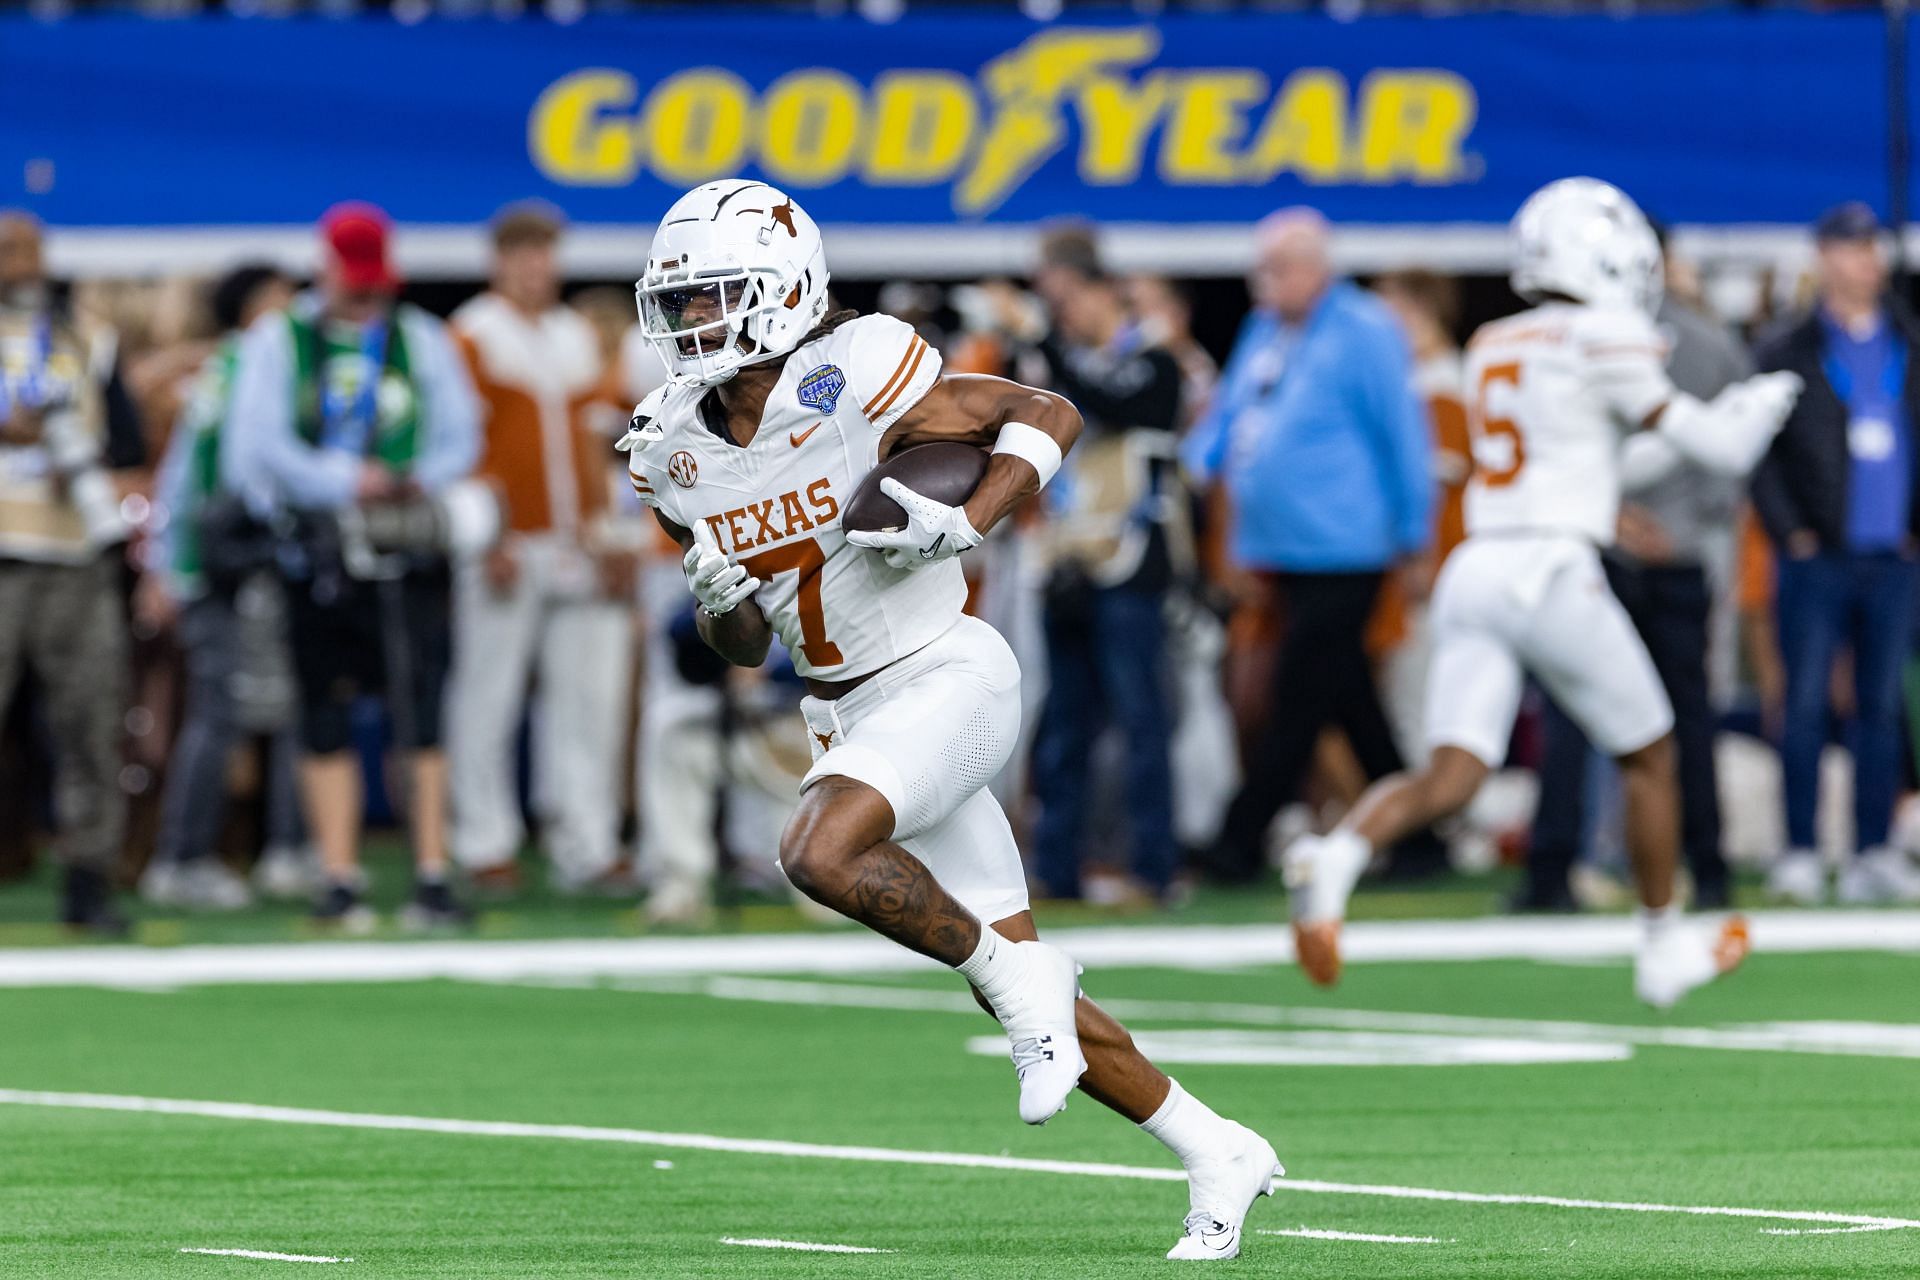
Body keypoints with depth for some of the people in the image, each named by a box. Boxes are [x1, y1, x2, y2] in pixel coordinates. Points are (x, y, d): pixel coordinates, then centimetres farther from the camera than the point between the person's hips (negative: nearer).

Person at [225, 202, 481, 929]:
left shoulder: (422, 339, 14)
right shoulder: (277, 342, 8)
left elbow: (460, 432, 9)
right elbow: (260, 444, -1)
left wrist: (421, 480, -11)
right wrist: (344, 482, -12)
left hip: (410, 549, 0)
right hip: (317, 555, 0)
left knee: (423, 717, -7)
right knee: (326, 723, 1)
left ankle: (432, 877, -6)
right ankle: (338, 879, 5)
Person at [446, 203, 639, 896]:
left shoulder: (578, 336, 17)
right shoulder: (473, 337, -4)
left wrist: (603, 532, 10)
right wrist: (488, 540, -15)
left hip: (575, 547, 6)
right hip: (507, 547, -6)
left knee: (589, 695, 2)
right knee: (488, 696, -1)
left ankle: (585, 848, 4)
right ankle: (486, 846, 6)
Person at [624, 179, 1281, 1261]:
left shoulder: (847, 378, -16)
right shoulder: (680, 450, 4)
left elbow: (1050, 417, -10)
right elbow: (747, 647, 13)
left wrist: (963, 525, -23)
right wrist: (718, 601, -10)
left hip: (947, 676, -7)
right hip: (848, 713, 7)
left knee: (821, 854, -31)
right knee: (1028, 998, 6)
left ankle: (1019, 977, -9)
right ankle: (1218, 1154, 19)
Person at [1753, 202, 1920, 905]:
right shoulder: (1787, 353, 2)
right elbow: (1759, 452, 0)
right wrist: (1791, 532, -9)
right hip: (1817, 558, -3)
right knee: (1807, 707, -5)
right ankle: (1799, 854, -2)